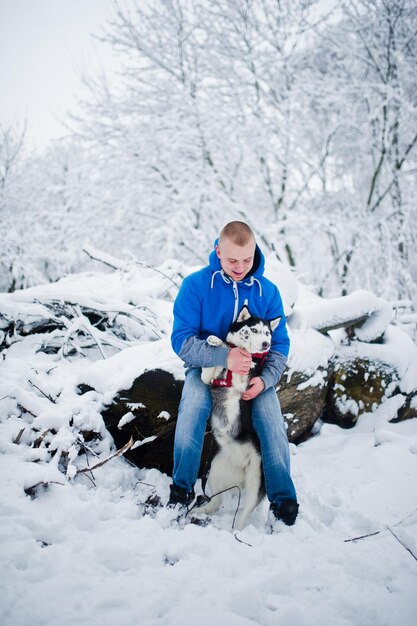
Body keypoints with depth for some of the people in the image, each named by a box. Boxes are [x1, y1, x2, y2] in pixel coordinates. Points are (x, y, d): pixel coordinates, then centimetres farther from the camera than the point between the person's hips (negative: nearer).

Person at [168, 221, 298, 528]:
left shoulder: (268, 291, -2)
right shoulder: (196, 284, -9)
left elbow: (280, 344, 2)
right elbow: (182, 340, -13)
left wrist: (265, 379, -17)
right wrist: (223, 356, -29)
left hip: (253, 372, 2)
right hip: (206, 367, -1)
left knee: (272, 417, -24)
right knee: (194, 403, -32)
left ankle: (283, 499, -11)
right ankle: (182, 488, -16)